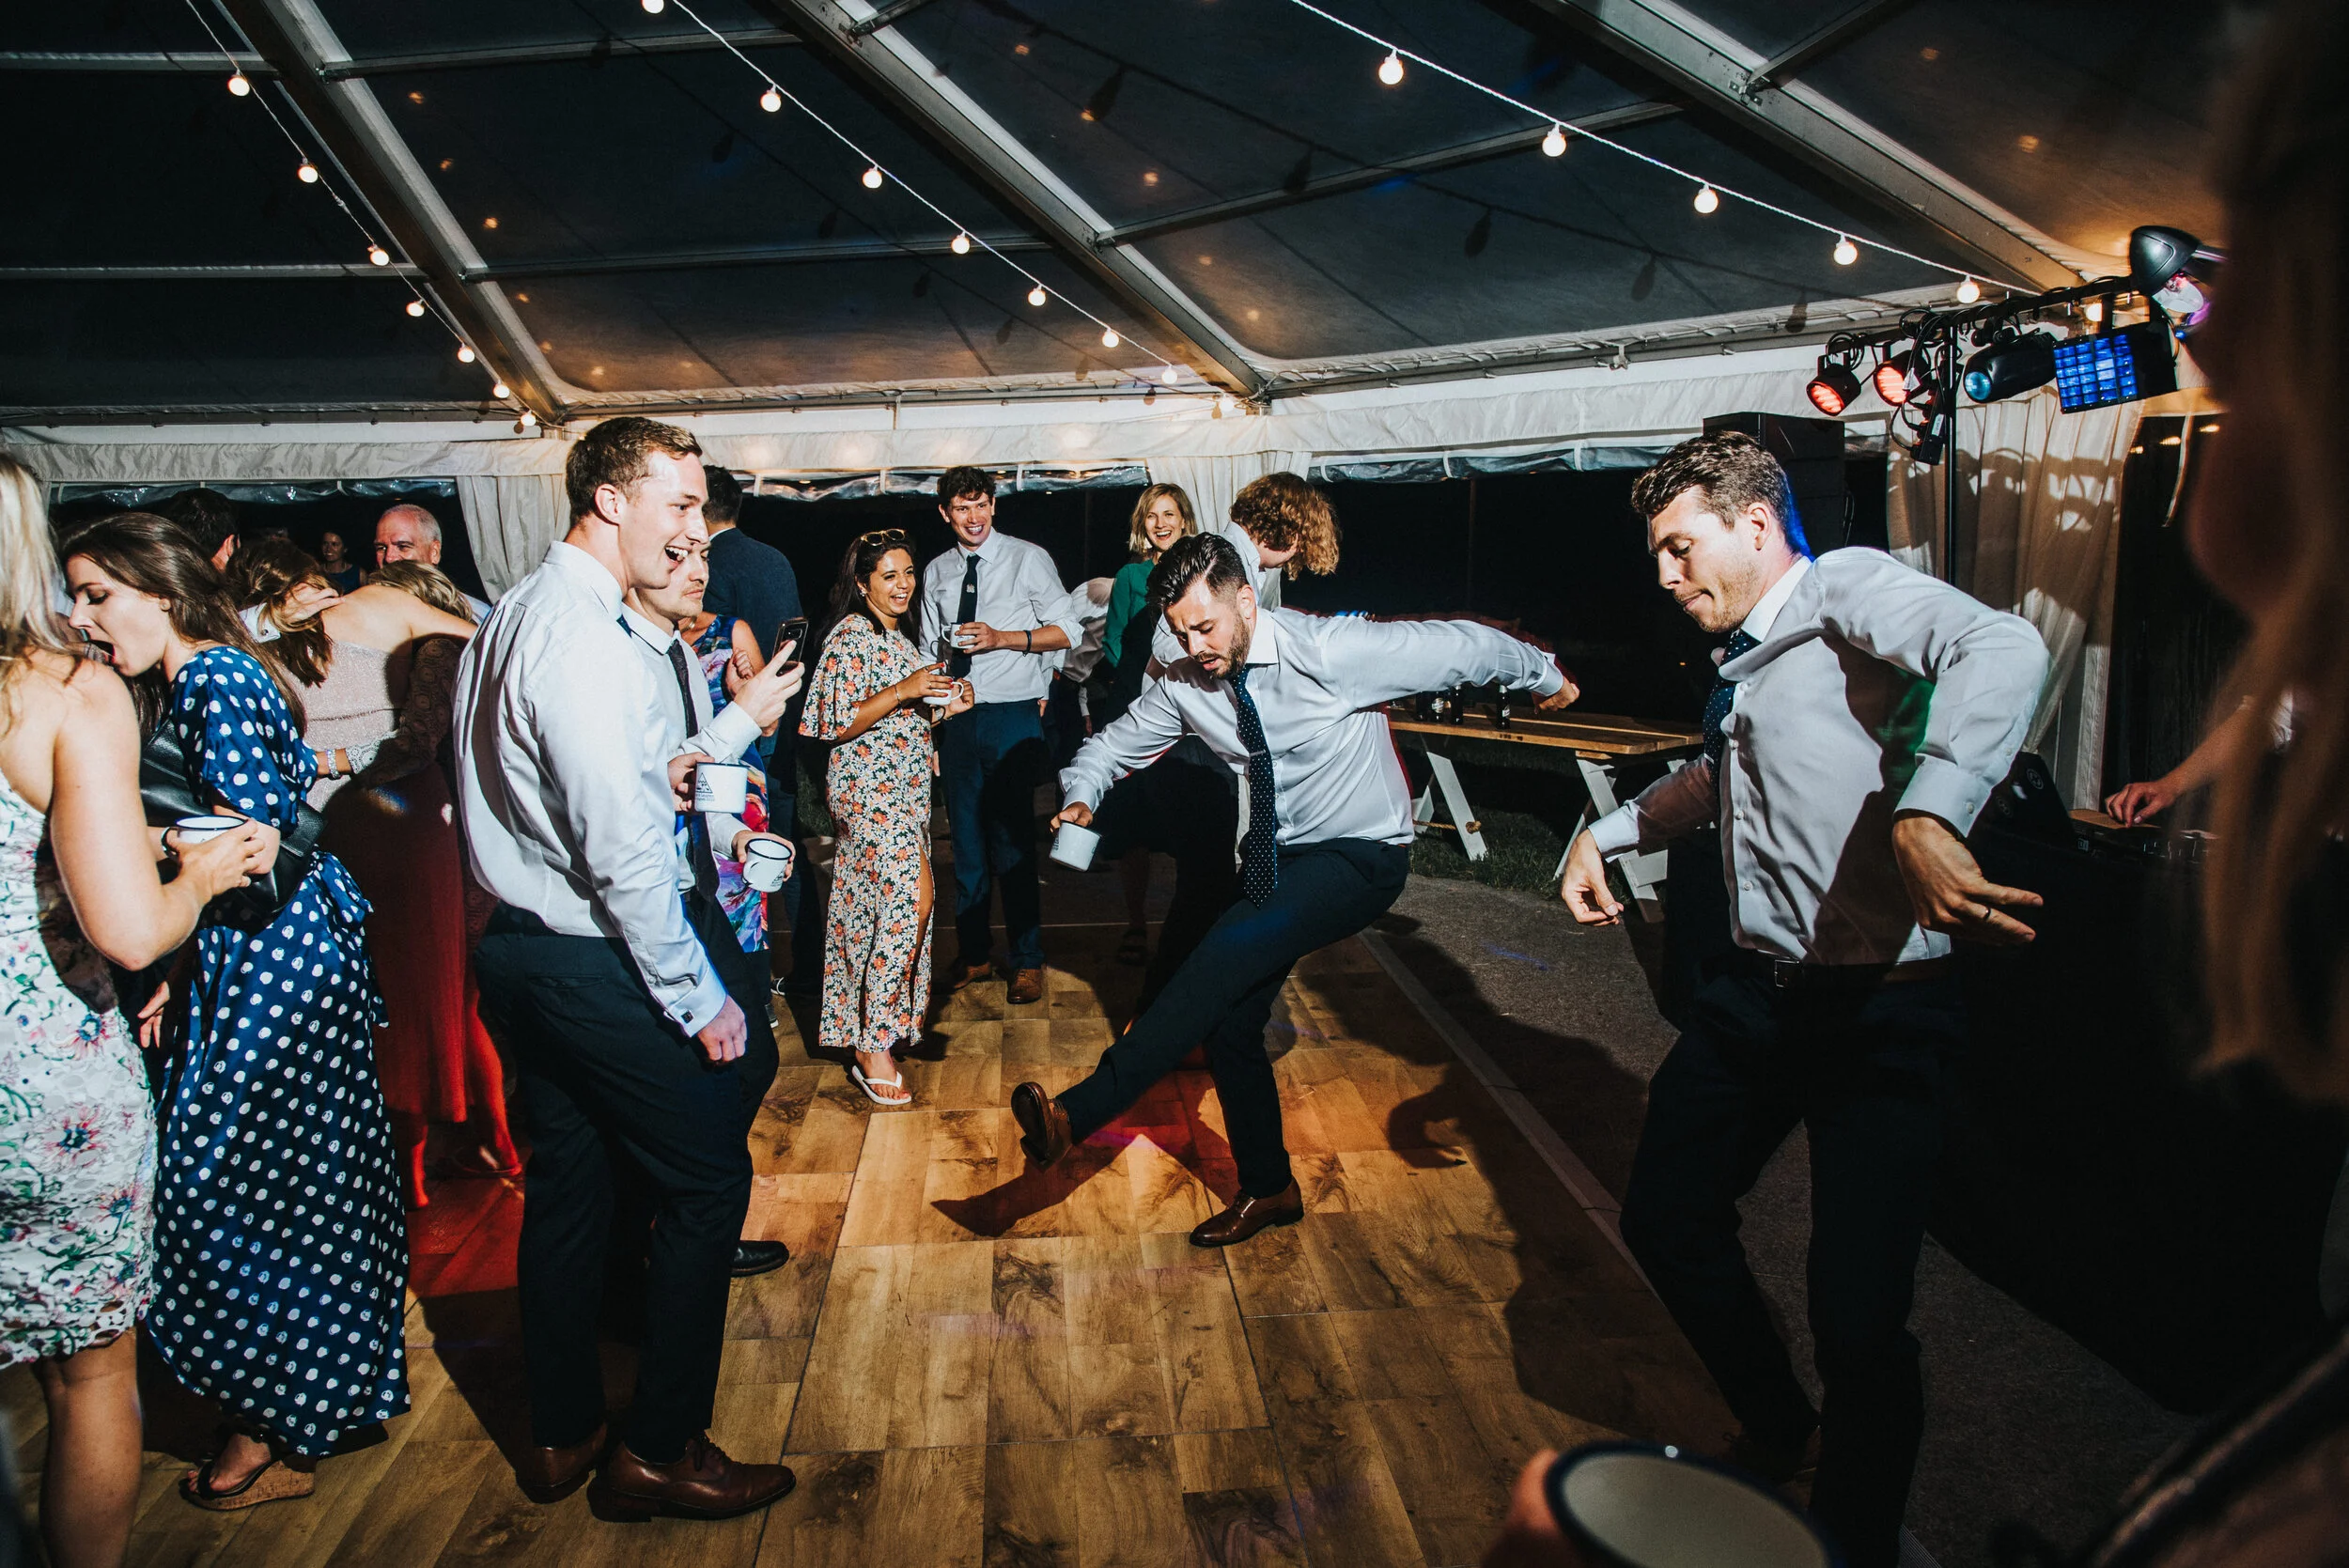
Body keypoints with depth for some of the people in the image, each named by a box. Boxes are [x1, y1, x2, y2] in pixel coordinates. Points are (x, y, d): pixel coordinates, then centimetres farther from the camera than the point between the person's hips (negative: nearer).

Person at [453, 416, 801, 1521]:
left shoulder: (508, 620, 11)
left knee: (566, 1185, 19)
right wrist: (699, 999, -18)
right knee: (707, 1181, 4)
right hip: (598, 962, -10)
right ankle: (659, 1450, 17)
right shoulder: (584, 641, -22)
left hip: (522, 946, 10)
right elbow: (624, 853, -24)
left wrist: (650, 772, 12)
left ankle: (561, 1434, 34)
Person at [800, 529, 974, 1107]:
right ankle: (873, 1045, -11)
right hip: (868, 784, -9)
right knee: (911, 896, -17)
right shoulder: (852, 635, -10)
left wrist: (946, 707, 7)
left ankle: (869, 1026, 19)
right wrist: (904, 690, -23)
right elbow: (839, 724, -16)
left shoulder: (899, 636, 18)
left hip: (903, 785, 9)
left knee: (878, 903, 10)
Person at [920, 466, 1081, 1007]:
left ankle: (1027, 961, 8)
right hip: (956, 717, 5)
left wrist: (1003, 638, -15)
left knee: (1013, 842, -4)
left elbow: (1067, 630, -2)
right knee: (966, 841, 9)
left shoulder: (1028, 559, 0)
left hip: (1012, 717, -4)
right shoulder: (937, 573, 13)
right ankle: (973, 954, 22)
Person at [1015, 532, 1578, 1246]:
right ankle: (1267, 1190, 28)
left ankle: (1077, 1114, -33)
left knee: (1232, 950, -30)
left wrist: (1546, 675, 5)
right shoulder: (1184, 685, -7)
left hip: (1360, 858, -7)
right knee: (1230, 1020, 5)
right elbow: (1110, 746, 8)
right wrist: (1080, 799, -14)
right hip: (1274, 859, 7)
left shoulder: (1332, 651, -23)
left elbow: (1466, 645, -12)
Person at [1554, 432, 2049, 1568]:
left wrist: (1923, 814, -45)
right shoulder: (1743, 660, 16)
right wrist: (1604, 833, 23)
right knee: (1666, 1219, 14)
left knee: (1858, 1316, -8)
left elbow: (2003, 646, -31)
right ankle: (1774, 1432, 39)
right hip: (1757, 997, 9)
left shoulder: (1846, 588, -10)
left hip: (1879, 1014, -9)